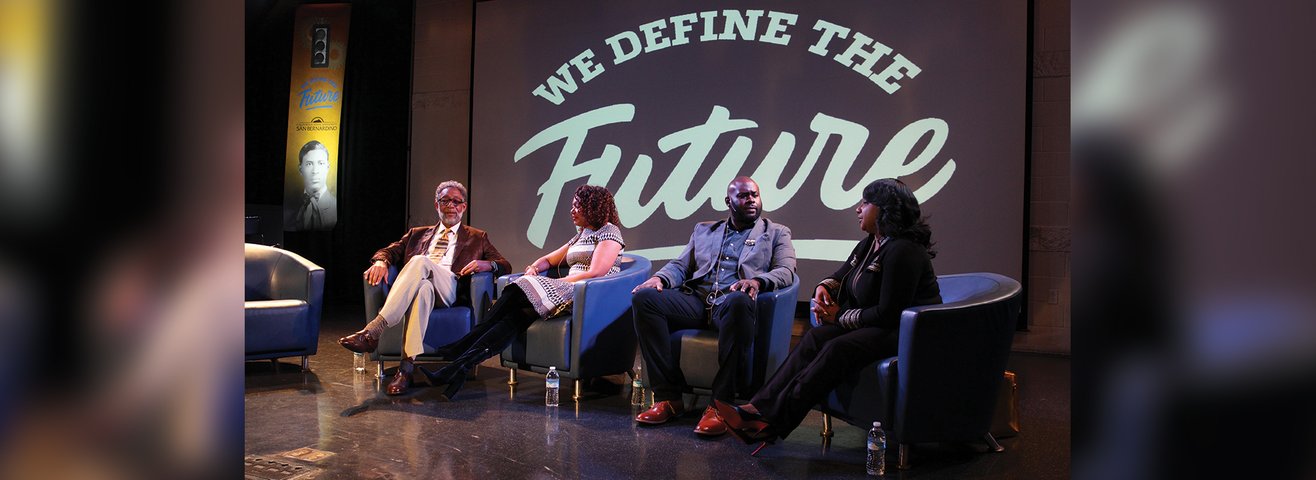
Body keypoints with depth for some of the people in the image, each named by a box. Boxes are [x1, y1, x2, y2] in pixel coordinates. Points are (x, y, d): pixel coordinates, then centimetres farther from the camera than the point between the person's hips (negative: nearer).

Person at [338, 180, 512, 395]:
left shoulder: (477, 238, 26)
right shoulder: (417, 234, 33)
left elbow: (506, 266, 16)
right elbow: (390, 251, 20)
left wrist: (487, 264, -8)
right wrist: (381, 261, -6)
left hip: (449, 290, -2)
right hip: (418, 285, 2)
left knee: (420, 262, -34)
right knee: (423, 287, -38)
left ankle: (373, 331, -42)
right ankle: (407, 366, -47)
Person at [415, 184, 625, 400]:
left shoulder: (609, 231, 0)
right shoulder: (582, 235, 28)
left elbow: (595, 273, -14)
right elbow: (549, 259, 32)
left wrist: (557, 283, -12)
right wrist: (535, 267, 9)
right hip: (568, 294, 8)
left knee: (518, 294, -23)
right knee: (519, 314, -21)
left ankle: (463, 347, -22)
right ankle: (460, 365, -32)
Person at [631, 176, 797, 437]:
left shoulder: (776, 233, 19)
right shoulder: (704, 230, 28)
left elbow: (786, 271, 4)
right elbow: (680, 266, 21)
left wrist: (757, 281, -19)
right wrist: (660, 278, -3)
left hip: (732, 302, -3)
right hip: (696, 299, 4)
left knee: (738, 301, -41)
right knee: (644, 298, -24)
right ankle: (669, 397, -22)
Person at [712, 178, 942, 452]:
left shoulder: (902, 251, -19)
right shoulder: (868, 245, 12)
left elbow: (888, 313, -22)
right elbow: (840, 277, 24)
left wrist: (840, 317, -12)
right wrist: (825, 287, 0)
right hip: (879, 325, 9)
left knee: (839, 349, -30)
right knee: (816, 337, -13)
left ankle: (772, 423, -30)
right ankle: (759, 407, -23)